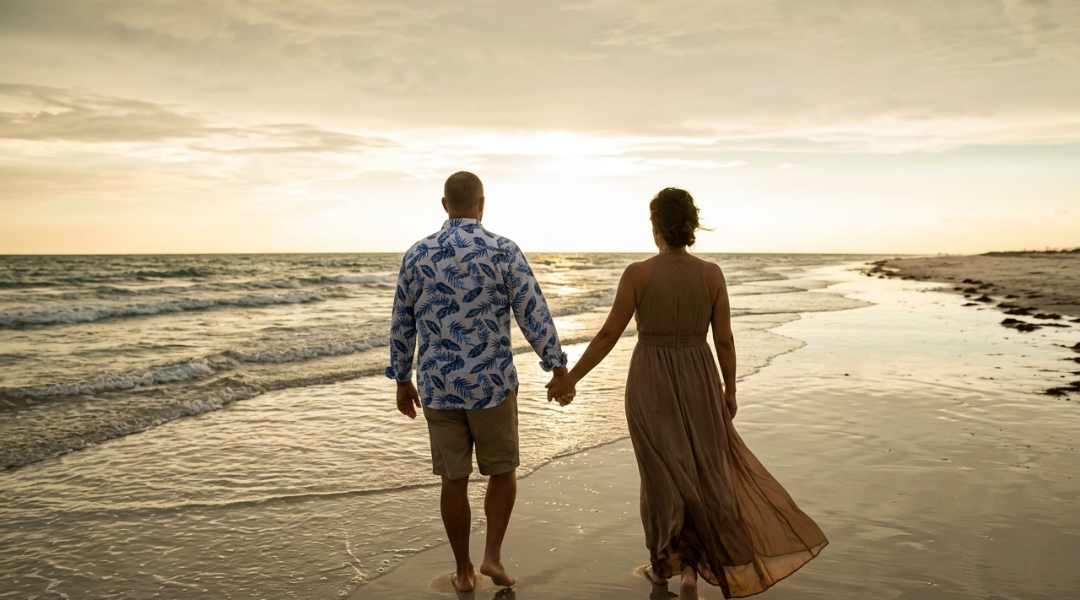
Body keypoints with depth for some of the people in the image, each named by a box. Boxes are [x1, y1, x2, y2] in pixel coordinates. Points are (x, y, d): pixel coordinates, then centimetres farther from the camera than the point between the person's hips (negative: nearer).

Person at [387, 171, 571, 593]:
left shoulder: (416, 255, 2)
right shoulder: (504, 252, -8)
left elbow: (401, 325, 8)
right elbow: (535, 317, -9)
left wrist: (402, 381, 18)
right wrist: (559, 369, 1)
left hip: (437, 386, 3)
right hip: (491, 384, -3)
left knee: (454, 480, 13)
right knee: (502, 471, 17)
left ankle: (463, 572, 22)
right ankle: (493, 555, 8)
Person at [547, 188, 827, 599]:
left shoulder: (637, 273, -13)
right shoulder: (711, 274, -8)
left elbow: (609, 335, -12)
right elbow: (724, 340, -4)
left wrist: (571, 378, -2)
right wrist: (730, 390, 10)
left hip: (650, 384, -1)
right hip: (697, 384, 1)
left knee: (662, 473, 16)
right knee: (704, 471, 19)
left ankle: (665, 562, 29)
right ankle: (690, 564, 9)